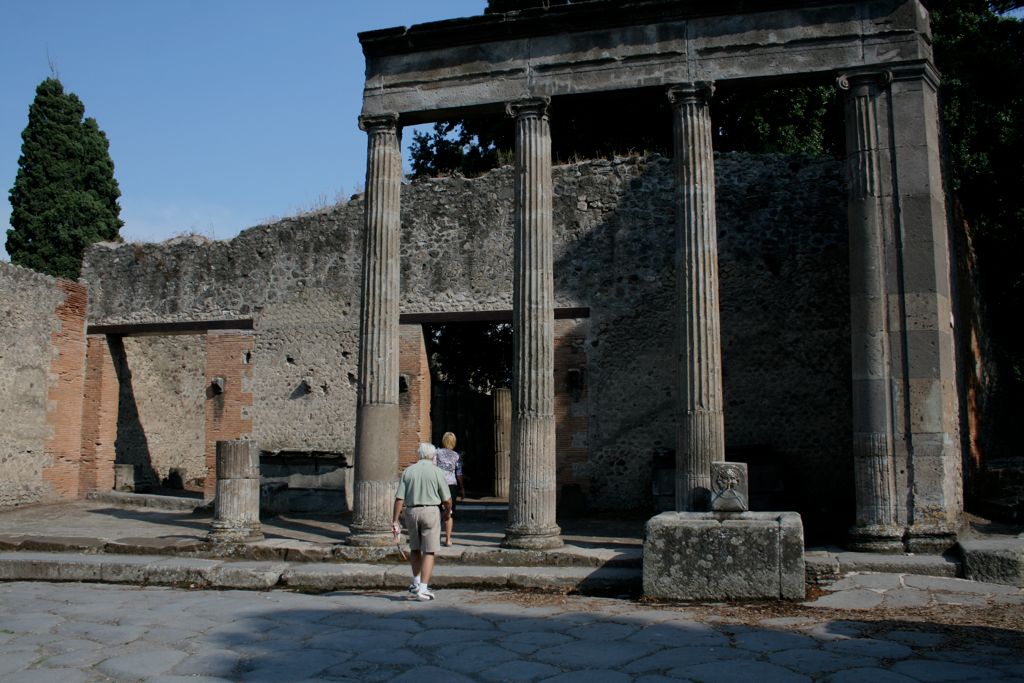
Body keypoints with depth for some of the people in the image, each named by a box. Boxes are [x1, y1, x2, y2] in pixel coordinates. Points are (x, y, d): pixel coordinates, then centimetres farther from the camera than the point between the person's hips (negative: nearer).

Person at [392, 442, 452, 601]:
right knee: (429, 552, 2)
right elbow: (447, 500, -2)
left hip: (411, 512, 3)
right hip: (430, 511, -3)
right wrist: (448, 512, 18)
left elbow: (399, 498, -2)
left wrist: (395, 521, 0)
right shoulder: (436, 472, -4)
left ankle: (416, 583, 29)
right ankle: (423, 589, -3)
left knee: (415, 549, 21)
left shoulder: (408, 471, 4)